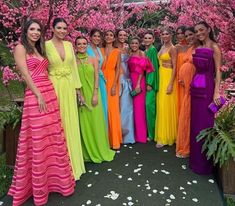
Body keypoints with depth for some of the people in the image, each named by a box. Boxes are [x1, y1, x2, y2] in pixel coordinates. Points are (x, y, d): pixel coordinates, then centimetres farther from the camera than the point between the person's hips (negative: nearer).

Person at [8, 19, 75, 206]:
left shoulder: (40, 49, 21)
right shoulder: (21, 48, -1)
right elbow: (26, 74, -11)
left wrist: (48, 94, 8)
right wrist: (39, 95, -17)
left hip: (50, 93, 7)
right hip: (35, 96, -7)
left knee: (54, 136, 9)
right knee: (38, 141, -2)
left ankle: (53, 176, 25)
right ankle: (38, 185, 14)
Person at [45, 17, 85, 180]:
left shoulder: (69, 45, 9)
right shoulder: (46, 45, -4)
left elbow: (74, 66, 11)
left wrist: (78, 87, 9)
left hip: (69, 87, 4)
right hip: (54, 87, -4)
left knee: (71, 122, 11)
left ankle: (72, 160, 27)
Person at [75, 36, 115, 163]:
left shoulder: (93, 59, 5)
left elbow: (96, 78, -1)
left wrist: (95, 94, -10)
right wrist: (79, 95, -12)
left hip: (92, 94, 1)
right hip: (80, 94, 0)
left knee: (96, 122, 4)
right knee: (84, 123, 4)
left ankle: (99, 150, 20)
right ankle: (87, 152, 18)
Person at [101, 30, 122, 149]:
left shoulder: (117, 52, 5)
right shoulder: (100, 50, 10)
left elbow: (118, 69, -1)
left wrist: (114, 85, -11)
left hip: (112, 81, -2)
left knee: (112, 109, -5)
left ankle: (114, 140, 5)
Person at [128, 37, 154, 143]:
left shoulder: (142, 54, -2)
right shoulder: (129, 55, 15)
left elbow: (142, 70, -10)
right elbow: (129, 69, 13)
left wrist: (138, 84, -17)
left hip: (139, 81, -6)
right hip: (131, 81, 6)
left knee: (139, 106, -2)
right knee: (132, 106, 8)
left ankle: (140, 134, 7)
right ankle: (134, 133, 20)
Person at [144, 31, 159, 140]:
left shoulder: (153, 50, -7)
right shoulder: (145, 51, 17)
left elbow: (154, 67, -13)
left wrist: (150, 83, -18)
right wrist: (146, 82, 13)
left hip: (151, 80, -8)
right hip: (146, 79, 8)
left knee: (149, 104, -12)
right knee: (148, 104, 8)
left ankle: (152, 133, -3)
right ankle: (150, 132, 17)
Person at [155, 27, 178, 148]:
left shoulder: (172, 49, -9)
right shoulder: (162, 47, 15)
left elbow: (174, 67, -14)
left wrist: (171, 84, -20)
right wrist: (158, 80, 12)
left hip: (168, 77, -8)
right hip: (161, 77, 8)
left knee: (166, 106, -6)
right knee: (161, 106, 10)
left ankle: (166, 137, 4)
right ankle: (162, 135, 22)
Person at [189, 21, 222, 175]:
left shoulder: (214, 48, -5)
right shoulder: (198, 49, 14)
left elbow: (218, 71, -10)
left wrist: (216, 92, -17)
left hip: (207, 88, -7)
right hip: (196, 88, 7)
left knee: (204, 123, -1)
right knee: (195, 122, 12)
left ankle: (205, 163, 13)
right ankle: (195, 159, 27)